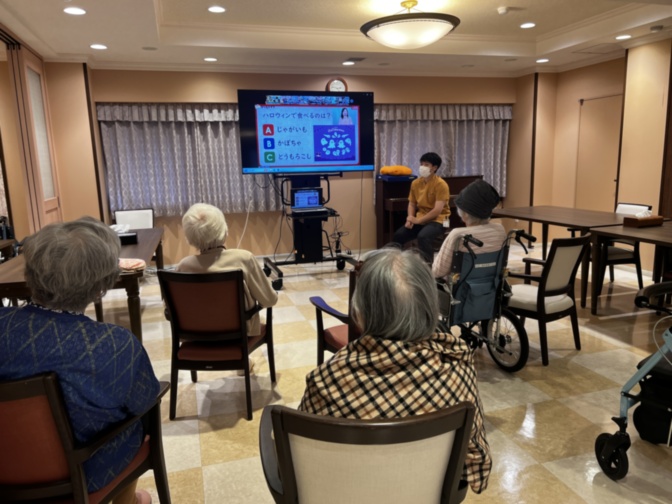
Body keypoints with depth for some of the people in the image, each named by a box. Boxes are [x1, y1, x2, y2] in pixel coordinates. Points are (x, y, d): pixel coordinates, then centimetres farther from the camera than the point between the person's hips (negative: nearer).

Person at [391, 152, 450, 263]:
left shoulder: (441, 184, -15)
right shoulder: (415, 183, 5)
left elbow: (437, 210, -21)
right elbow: (412, 204, 12)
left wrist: (417, 220, -21)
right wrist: (410, 219, -9)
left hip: (437, 220, -6)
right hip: (419, 219, 6)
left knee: (423, 236, -35)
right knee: (399, 234, -13)